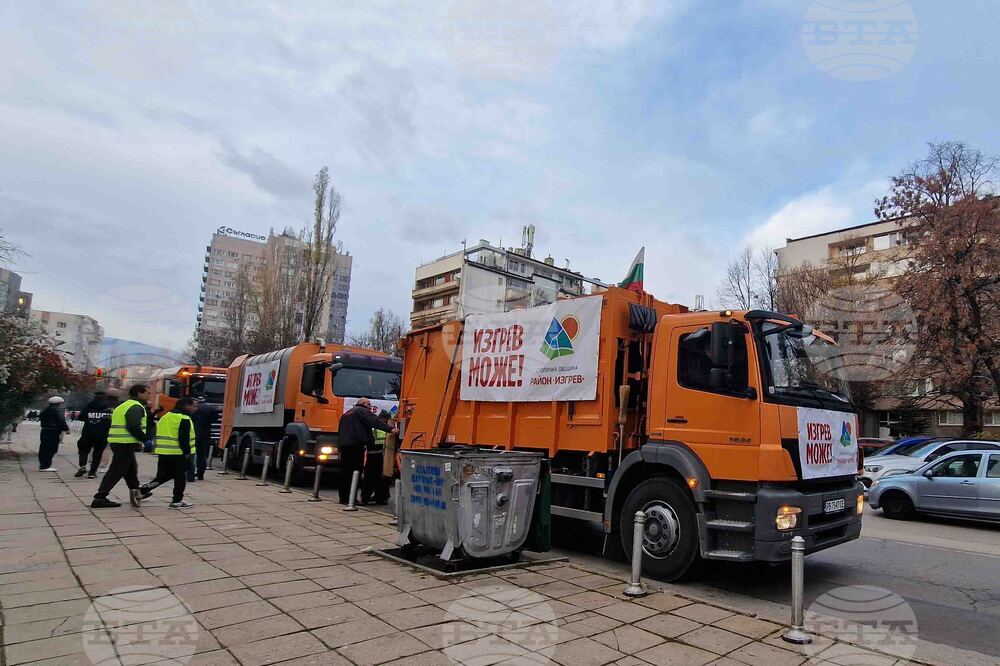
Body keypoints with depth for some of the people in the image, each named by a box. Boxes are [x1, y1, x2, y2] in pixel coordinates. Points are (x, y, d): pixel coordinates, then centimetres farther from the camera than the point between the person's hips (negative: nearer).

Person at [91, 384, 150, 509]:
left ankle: (135, 491, 33)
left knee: (131, 468, 21)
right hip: (126, 444, -11)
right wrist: (145, 440, -16)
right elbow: (133, 427, -23)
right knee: (116, 471, -7)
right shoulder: (136, 407, -13)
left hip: (117, 442, 11)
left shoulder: (124, 405, 21)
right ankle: (99, 498, -5)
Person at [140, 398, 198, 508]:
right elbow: (184, 438, -19)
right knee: (180, 477, 3)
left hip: (163, 452, 8)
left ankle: (142, 490, 14)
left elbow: (160, 435, 19)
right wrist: (187, 452, -11)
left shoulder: (166, 416, 15)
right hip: (178, 453, -8)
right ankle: (177, 501, 7)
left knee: (163, 475, 20)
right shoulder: (184, 419, -14)